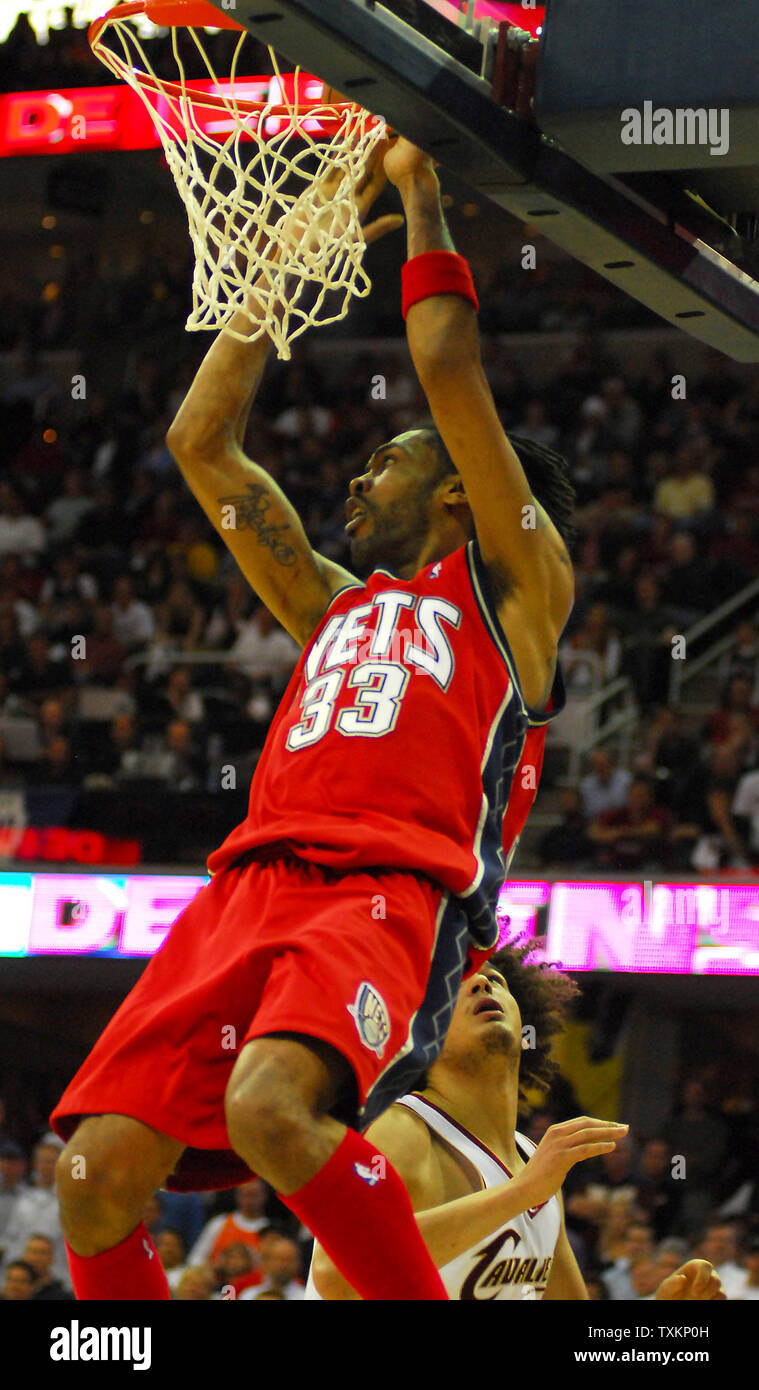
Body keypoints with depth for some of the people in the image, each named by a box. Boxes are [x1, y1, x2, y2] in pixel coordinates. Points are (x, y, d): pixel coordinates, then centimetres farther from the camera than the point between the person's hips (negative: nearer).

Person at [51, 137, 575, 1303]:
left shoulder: (513, 585, 17)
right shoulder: (334, 604, 34)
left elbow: (451, 375, 10)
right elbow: (202, 443, 36)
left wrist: (421, 206, 21)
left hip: (394, 894, -6)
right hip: (252, 889, 6)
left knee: (272, 1107, -37)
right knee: (97, 1173, -16)